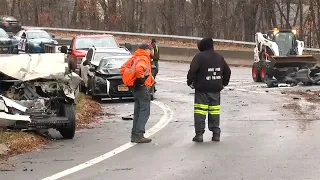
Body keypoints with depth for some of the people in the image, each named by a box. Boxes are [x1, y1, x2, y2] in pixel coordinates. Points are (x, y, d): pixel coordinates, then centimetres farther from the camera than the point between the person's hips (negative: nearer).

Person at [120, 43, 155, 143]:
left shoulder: (134, 58, 15)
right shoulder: (144, 59, -12)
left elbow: (123, 68, 19)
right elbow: (139, 68, -33)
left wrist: (130, 79, 15)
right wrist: (141, 78, -19)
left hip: (134, 87, 9)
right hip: (142, 86, -9)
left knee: (138, 111, 16)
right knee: (145, 111, -8)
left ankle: (134, 134, 17)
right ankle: (138, 135, -14)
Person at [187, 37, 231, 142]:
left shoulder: (199, 57, -9)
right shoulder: (219, 58, 12)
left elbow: (192, 70, -16)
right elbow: (227, 71, 19)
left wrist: (190, 82, -2)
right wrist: (224, 83, 28)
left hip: (202, 89, -5)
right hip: (216, 89, 5)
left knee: (200, 111, -4)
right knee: (214, 111, 10)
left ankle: (199, 134, -8)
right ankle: (216, 133, 10)